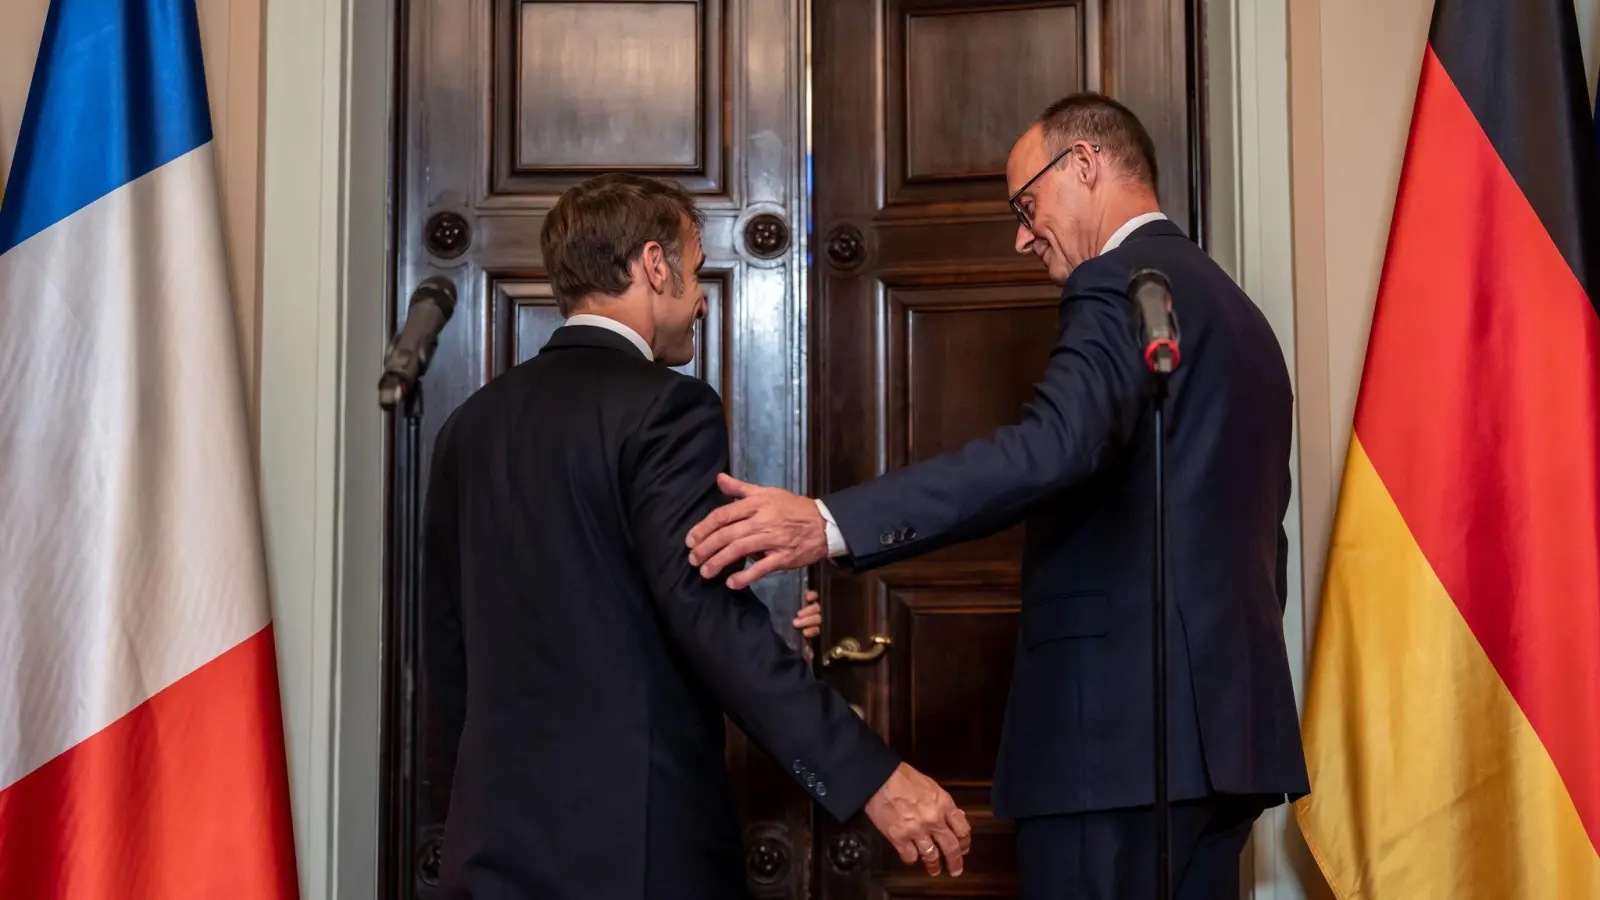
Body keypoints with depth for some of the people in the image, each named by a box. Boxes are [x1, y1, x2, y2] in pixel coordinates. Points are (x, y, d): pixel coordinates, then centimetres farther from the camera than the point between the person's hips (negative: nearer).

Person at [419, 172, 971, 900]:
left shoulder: (474, 422, 10)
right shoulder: (664, 409, -10)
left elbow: (445, 641, 15)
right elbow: (709, 615, -22)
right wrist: (872, 778, -23)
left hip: (497, 832, 7)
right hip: (633, 838, -6)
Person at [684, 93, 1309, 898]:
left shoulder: (1122, 282, -9)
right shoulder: (1236, 310, 21)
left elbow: (1054, 448, -28)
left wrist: (832, 525, -34)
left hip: (1119, 721, -9)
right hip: (1227, 717, 9)